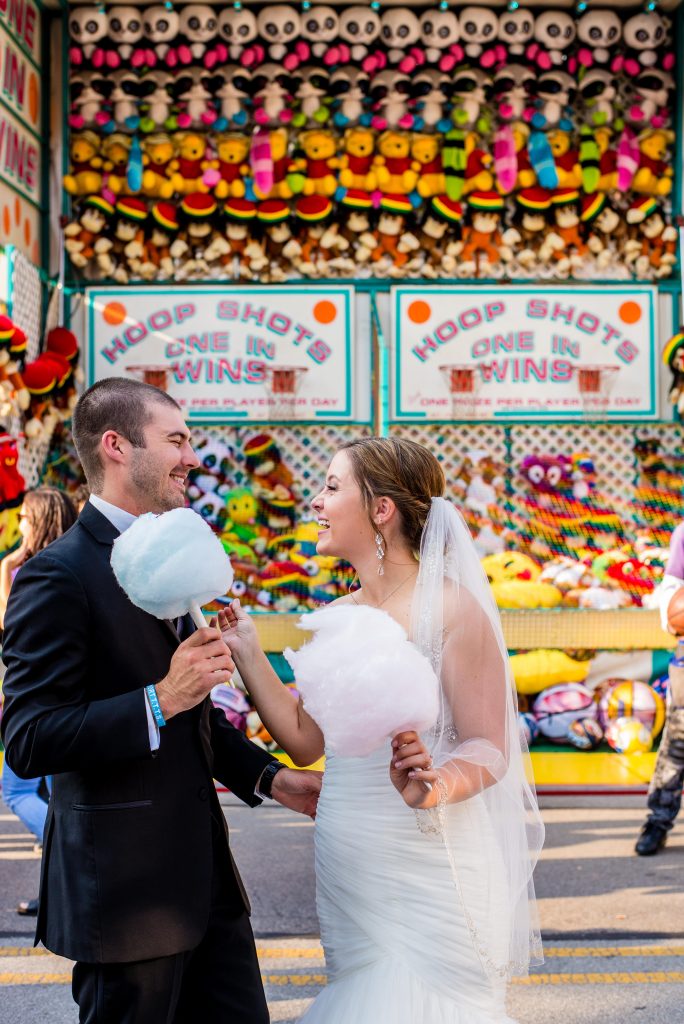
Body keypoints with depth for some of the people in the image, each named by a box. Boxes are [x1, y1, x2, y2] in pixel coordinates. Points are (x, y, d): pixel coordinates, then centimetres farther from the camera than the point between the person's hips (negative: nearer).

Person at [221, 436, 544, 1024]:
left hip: (431, 878, -6)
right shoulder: (335, 618, 9)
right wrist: (246, 652, 5)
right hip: (348, 875, 7)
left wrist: (435, 788, -33)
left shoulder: (450, 607, -12)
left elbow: (488, 747, -14)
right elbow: (305, 740, 9)